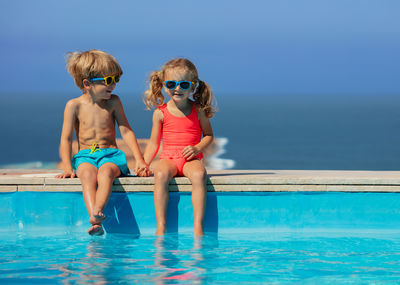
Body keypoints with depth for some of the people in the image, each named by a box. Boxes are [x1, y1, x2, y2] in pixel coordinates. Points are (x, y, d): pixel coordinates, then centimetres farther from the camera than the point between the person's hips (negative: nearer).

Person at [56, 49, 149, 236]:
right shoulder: (75, 105, 3)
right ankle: (95, 222, -54)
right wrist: (68, 168, -10)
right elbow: (66, 139, 3)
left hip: (110, 155, 1)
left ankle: (97, 211, -56)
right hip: (85, 156, -1)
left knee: (106, 171, -35)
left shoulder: (113, 102, 9)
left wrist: (139, 159, -4)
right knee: (87, 174, -36)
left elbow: (126, 131, 8)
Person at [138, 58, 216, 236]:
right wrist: (144, 164, -2)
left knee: (199, 174, -35)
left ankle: (198, 226, -34)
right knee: (160, 174, -34)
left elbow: (209, 135, 11)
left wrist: (197, 148, -9)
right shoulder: (160, 113, 5)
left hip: (191, 159, 0)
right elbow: (153, 143, 10)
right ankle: (161, 226, -33)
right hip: (168, 158, 1)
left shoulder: (198, 110, 4)